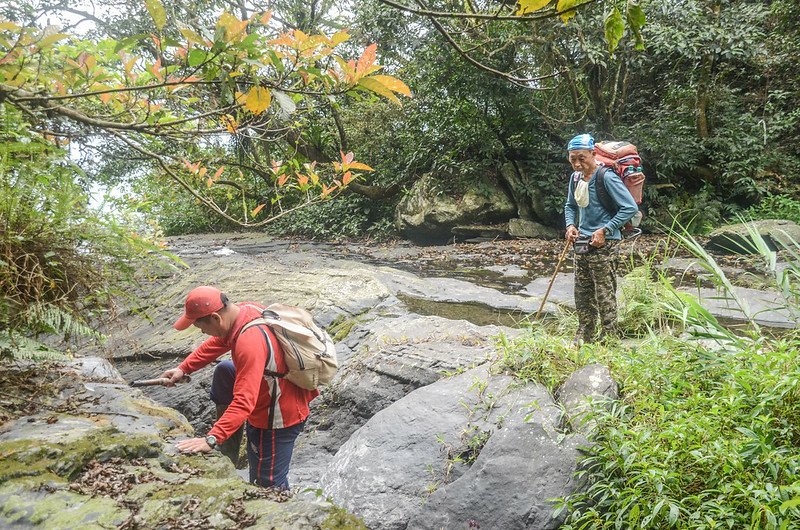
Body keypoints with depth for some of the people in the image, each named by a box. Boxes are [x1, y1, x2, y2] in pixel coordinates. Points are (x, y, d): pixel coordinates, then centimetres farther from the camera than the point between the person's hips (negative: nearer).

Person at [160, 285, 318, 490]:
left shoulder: (250, 343, -35)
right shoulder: (245, 310, -7)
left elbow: (243, 403, -37)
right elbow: (217, 342, 12)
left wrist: (210, 440, -38)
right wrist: (183, 368, 8)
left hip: (277, 420, -9)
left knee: (267, 485, 1)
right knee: (224, 372, 20)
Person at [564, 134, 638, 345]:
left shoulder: (606, 177, -16)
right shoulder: (576, 177, 7)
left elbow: (630, 207, -19)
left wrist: (604, 230, -19)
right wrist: (570, 225, 3)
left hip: (602, 244, -8)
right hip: (581, 243, 8)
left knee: (605, 294, -1)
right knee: (582, 293, 15)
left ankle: (607, 338, 11)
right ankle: (584, 335, 28)